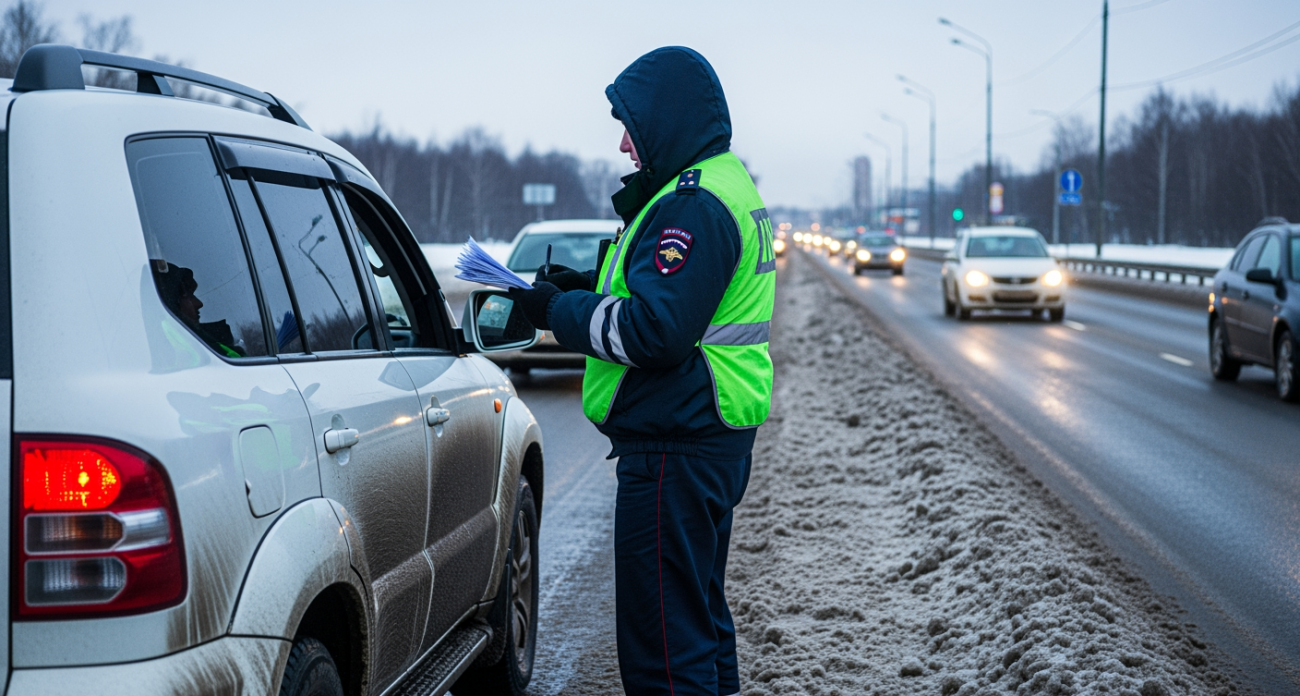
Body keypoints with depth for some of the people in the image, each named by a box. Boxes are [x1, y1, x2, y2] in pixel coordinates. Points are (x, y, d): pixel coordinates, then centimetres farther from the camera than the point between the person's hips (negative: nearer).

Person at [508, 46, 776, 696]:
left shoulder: (693, 203, -19)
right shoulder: (728, 186, 16)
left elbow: (656, 331, -26)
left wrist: (559, 311, -13)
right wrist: (586, 286, 12)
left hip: (676, 447, -11)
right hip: (715, 440, 11)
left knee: (663, 634, -6)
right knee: (701, 614, 22)